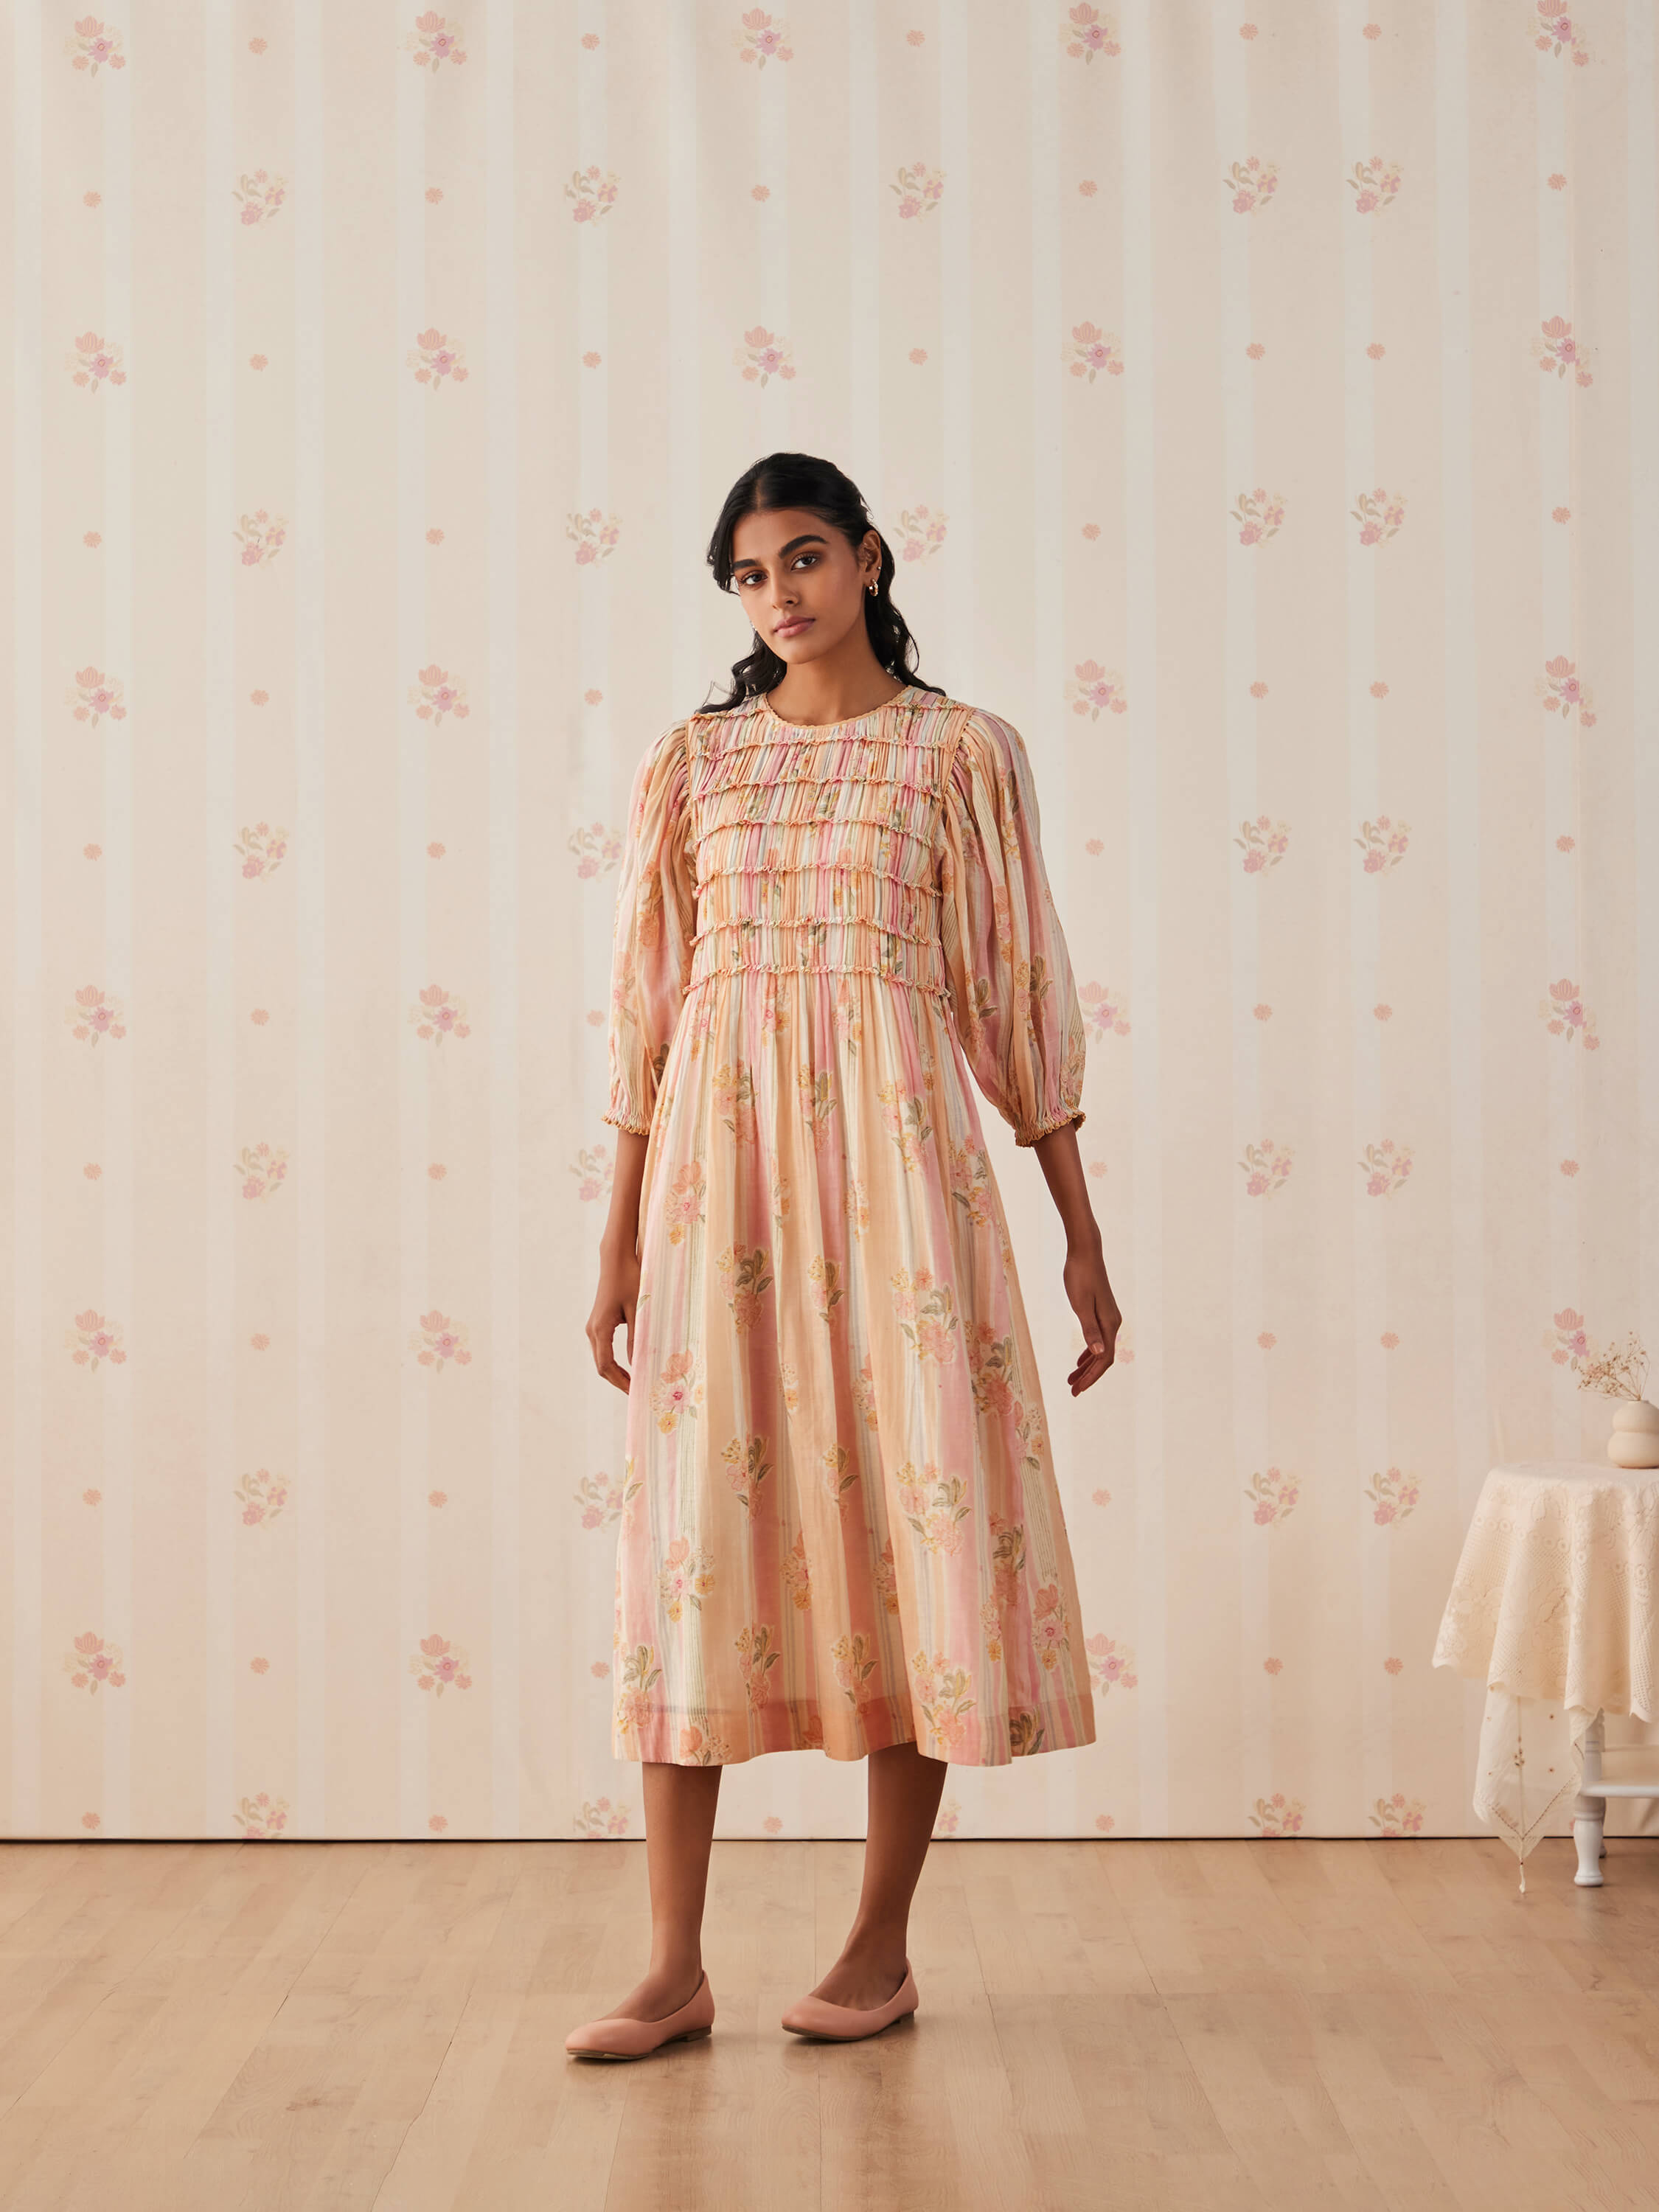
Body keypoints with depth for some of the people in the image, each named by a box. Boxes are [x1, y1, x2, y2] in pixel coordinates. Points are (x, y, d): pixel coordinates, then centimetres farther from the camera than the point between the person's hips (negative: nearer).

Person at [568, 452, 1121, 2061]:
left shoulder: (963, 753, 6)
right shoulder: (690, 760, 11)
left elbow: (1020, 993, 5)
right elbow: (646, 1004, 10)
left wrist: (1082, 1235, 4)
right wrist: (618, 1241, 7)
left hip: (892, 1143, -1)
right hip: (719, 1150, 2)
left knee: (908, 1517, -1)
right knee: (700, 1522, -1)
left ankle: (883, 1945, 12)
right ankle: (676, 1968, 5)